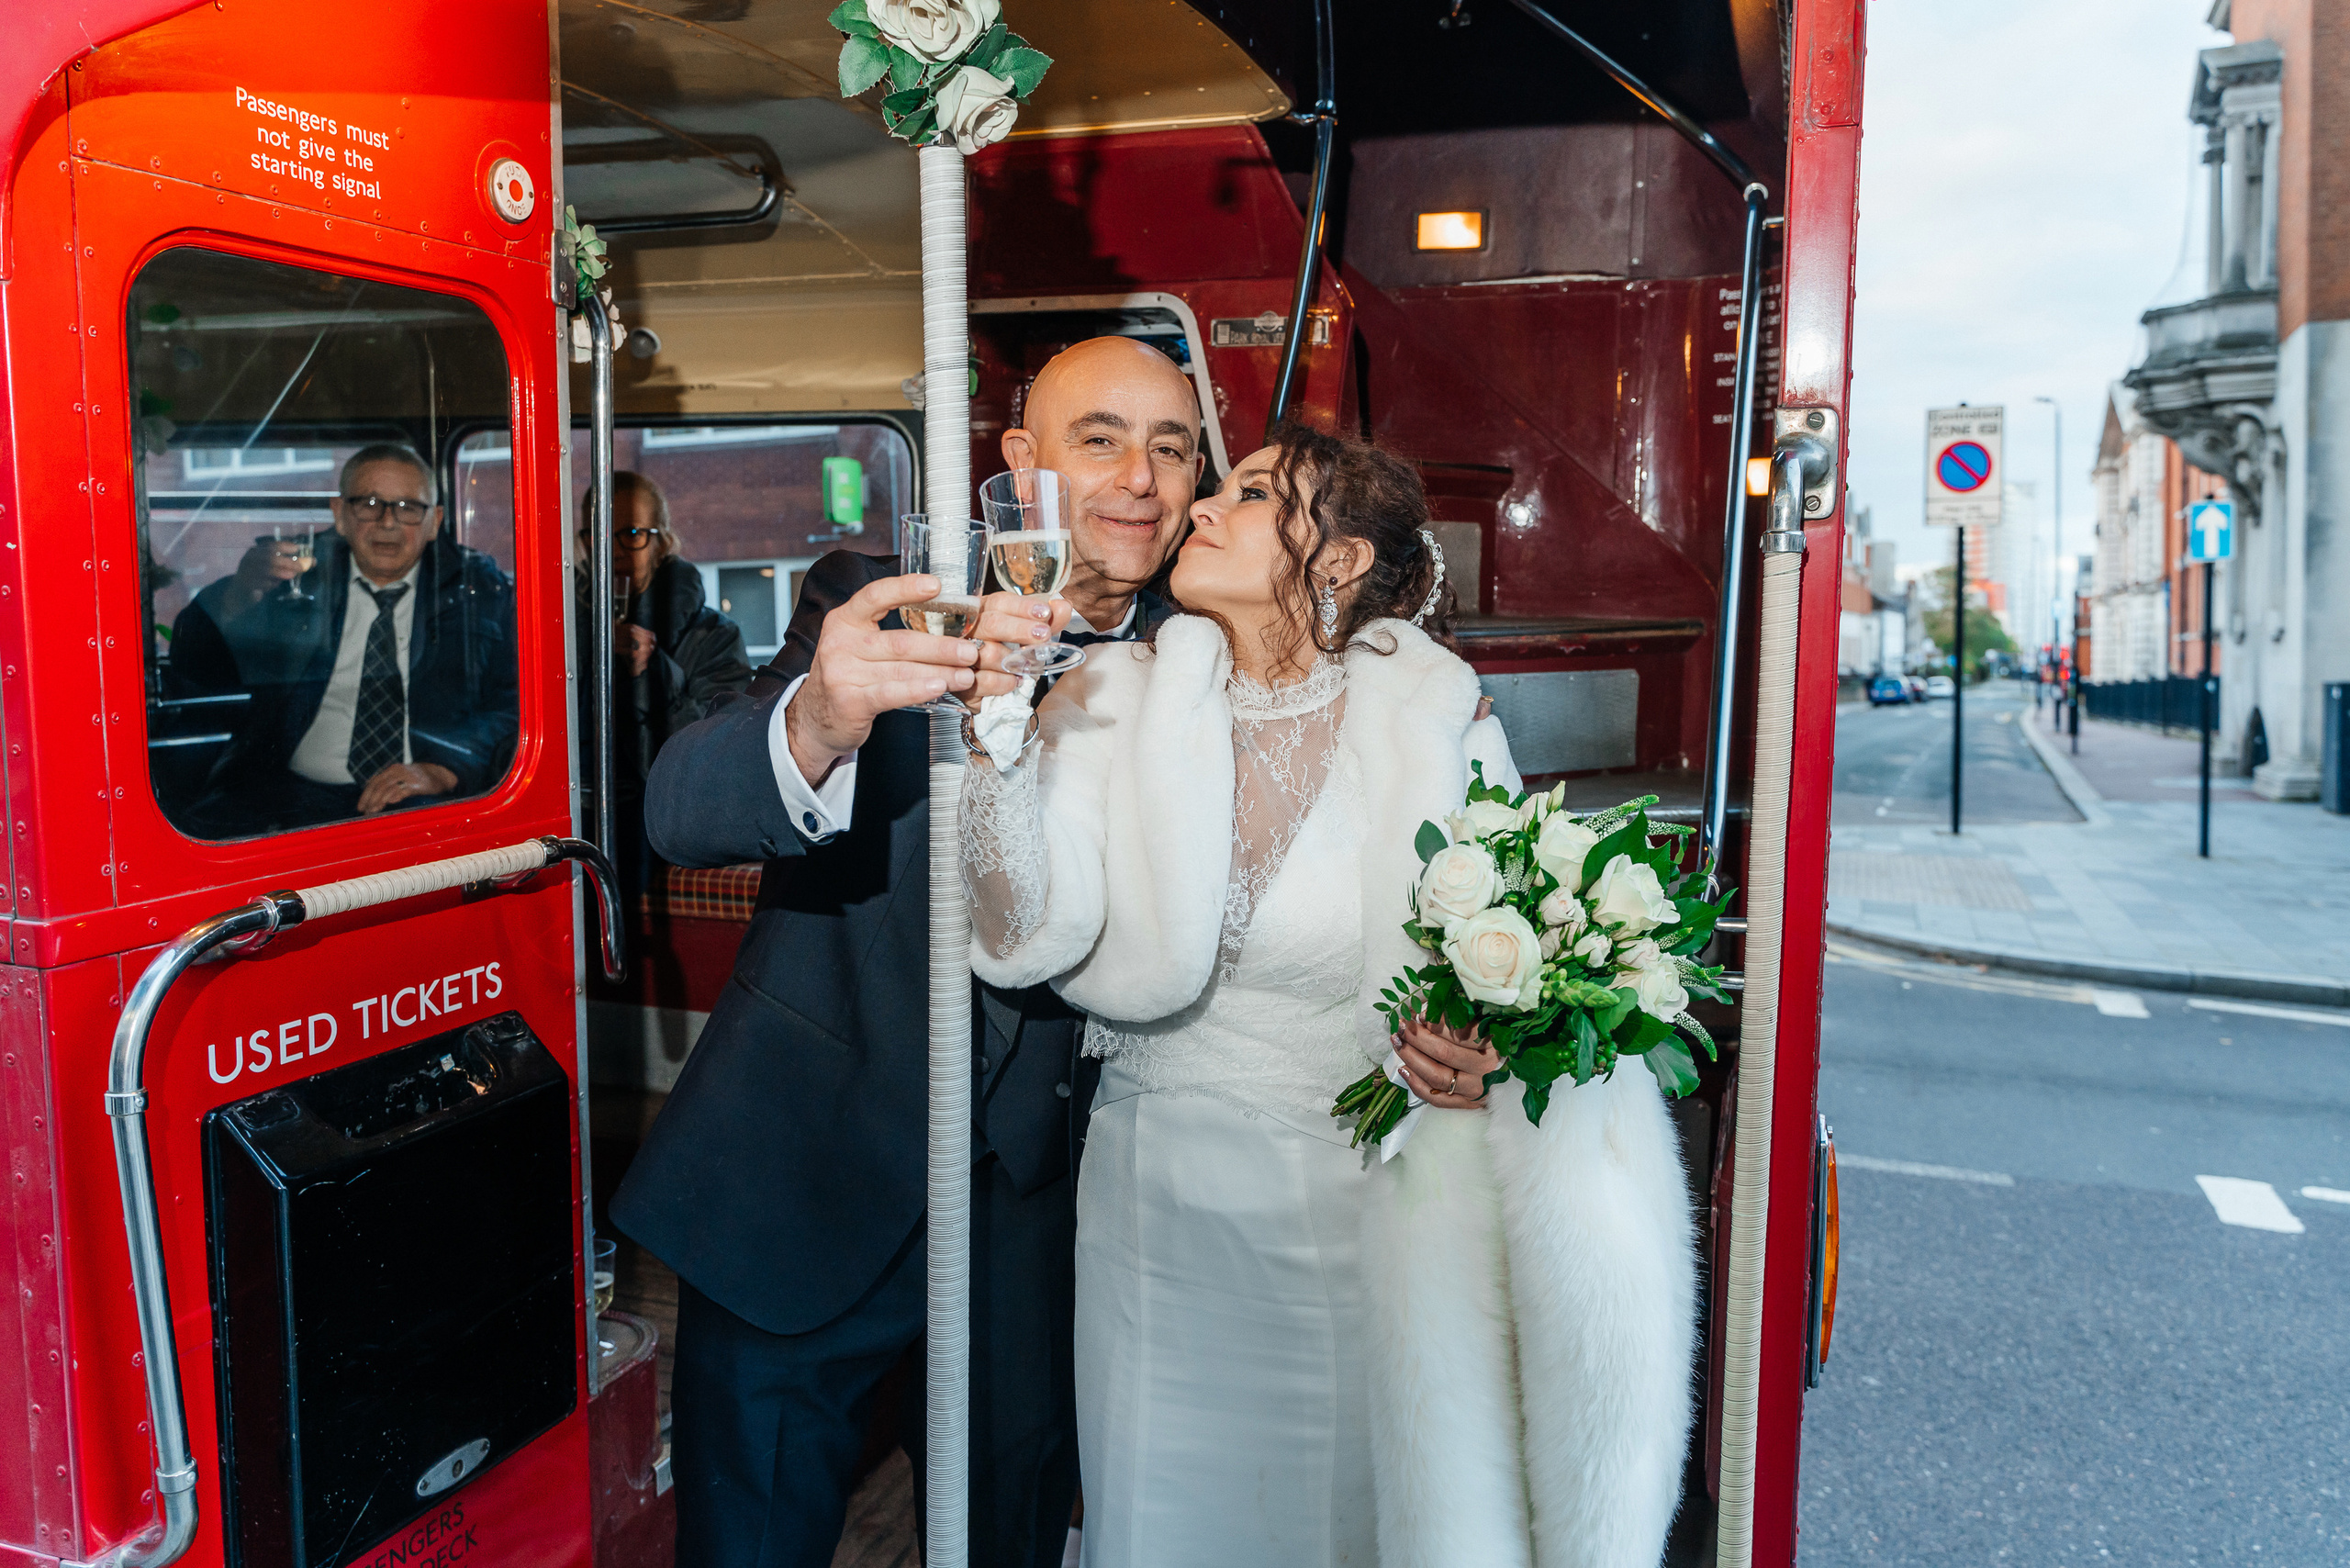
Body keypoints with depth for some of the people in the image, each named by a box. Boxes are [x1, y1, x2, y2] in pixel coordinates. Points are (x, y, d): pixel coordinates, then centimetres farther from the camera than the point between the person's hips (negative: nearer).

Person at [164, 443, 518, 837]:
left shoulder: (479, 587, 12)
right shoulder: (297, 576, 15)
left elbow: (518, 702, 1)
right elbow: (194, 683, 12)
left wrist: (442, 771, -16)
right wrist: (235, 599, -9)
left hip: (428, 804, -2)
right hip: (288, 790, 3)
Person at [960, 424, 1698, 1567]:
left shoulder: (1432, 715, -8)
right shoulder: (1120, 700, -5)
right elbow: (1031, 941, -16)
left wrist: (1481, 1029, -18)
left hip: (1361, 1204, -2)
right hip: (1165, 1203, 2)